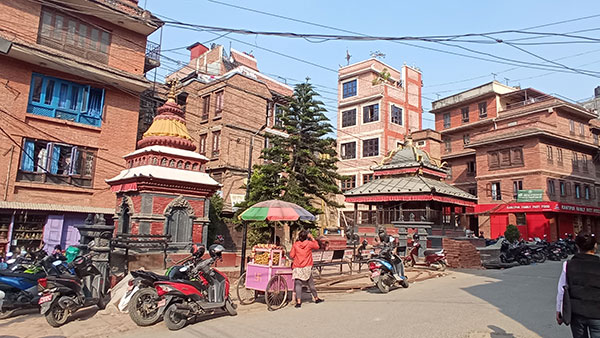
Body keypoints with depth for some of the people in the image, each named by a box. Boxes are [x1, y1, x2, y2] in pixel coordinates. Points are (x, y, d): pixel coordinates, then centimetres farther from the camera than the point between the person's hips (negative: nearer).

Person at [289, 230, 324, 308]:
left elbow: (291, 255, -1)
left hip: (297, 268, 0)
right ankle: (316, 298, 28)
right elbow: (317, 246, 14)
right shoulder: (309, 243, -4)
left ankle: (298, 301, -7)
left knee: (298, 284, 1)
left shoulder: (295, 245, -3)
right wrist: (312, 238, 17)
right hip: (307, 267, 0)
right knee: (311, 283, 14)